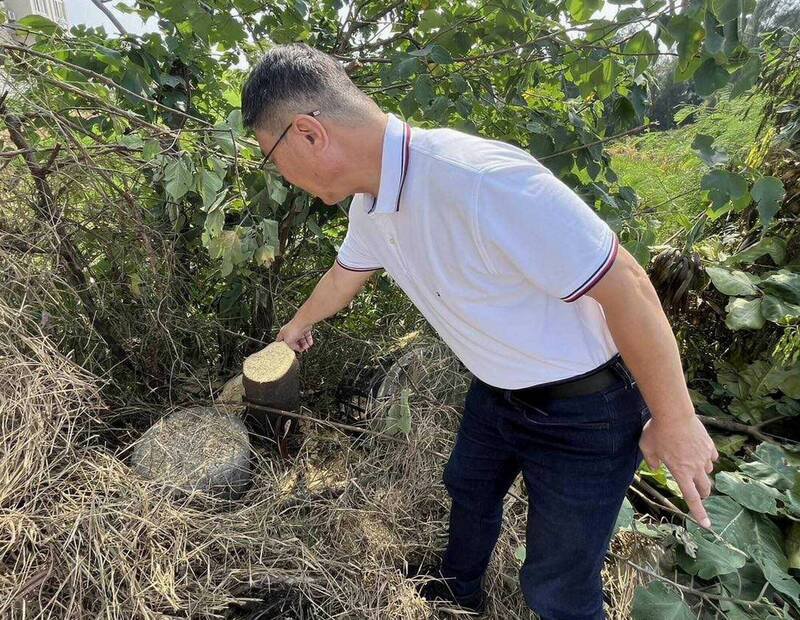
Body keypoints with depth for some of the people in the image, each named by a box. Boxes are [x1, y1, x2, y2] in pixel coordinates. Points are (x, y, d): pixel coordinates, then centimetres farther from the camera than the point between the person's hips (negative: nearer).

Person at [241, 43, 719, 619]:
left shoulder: (479, 179, -36)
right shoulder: (370, 202, -6)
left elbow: (625, 284, -29)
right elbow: (345, 274, 16)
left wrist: (675, 421, -17)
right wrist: (299, 324, 35)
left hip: (584, 409, -8)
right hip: (497, 391, 8)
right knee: (468, 491, 29)